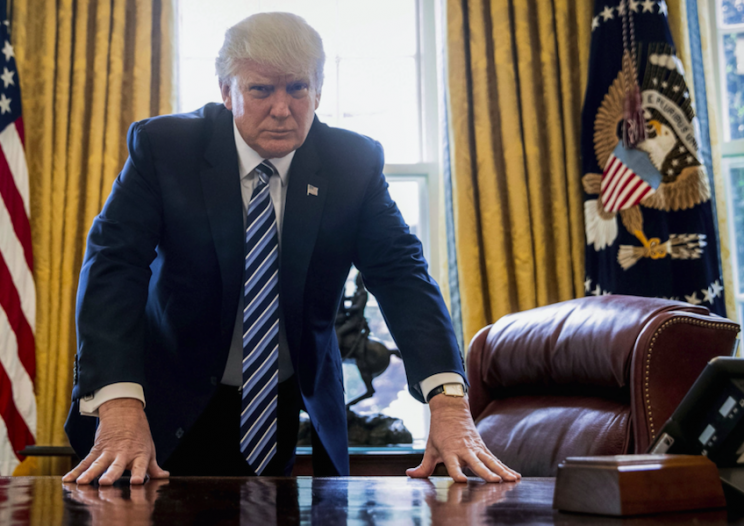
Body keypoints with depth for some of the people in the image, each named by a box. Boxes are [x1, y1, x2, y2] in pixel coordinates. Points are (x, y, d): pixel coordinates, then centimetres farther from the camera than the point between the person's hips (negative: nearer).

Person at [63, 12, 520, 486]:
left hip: (298, 410, 2)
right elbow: (113, 264, -21)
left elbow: (401, 271, -16)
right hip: (177, 409, -1)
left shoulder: (355, 162, -9)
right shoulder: (162, 146, -13)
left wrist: (449, 401, -32)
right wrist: (119, 406, -37)